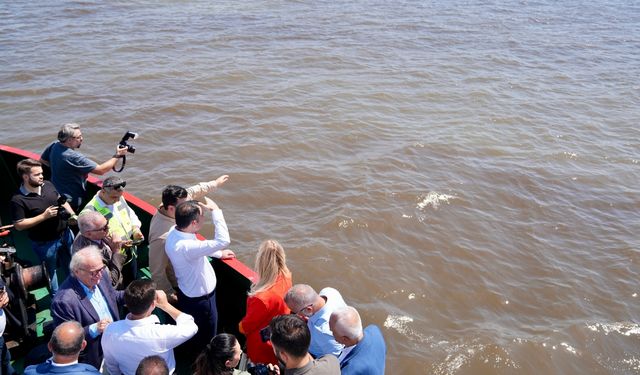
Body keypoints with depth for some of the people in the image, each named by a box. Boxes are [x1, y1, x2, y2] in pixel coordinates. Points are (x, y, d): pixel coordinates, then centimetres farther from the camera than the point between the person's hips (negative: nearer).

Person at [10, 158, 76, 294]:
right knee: (51, 272, 18)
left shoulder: (48, 185, -6)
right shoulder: (18, 199, -23)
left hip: (66, 234, 5)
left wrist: (72, 214, -4)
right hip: (45, 243, -5)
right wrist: (44, 216, -26)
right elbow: (19, 225, -20)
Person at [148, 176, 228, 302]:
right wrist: (170, 295, -19)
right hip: (176, 287, -8)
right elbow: (157, 273, -30)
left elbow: (192, 191, 3)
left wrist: (215, 183, 15)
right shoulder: (162, 237, -40)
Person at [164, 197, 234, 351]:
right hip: (200, 300, -9)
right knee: (205, 340, 18)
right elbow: (223, 240, -46)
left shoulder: (175, 231, -12)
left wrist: (219, 254, 15)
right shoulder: (185, 247, -41)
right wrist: (215, 210, -37)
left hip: (188, 291, 9)